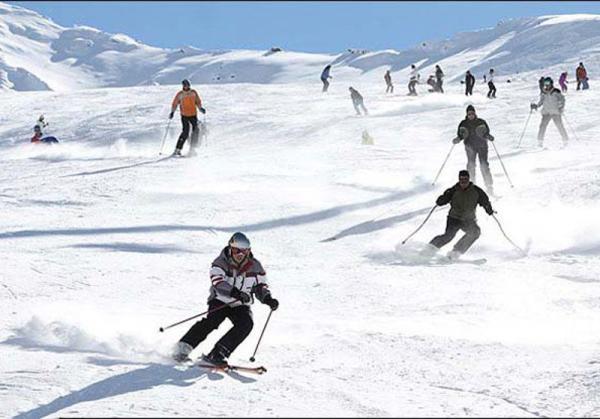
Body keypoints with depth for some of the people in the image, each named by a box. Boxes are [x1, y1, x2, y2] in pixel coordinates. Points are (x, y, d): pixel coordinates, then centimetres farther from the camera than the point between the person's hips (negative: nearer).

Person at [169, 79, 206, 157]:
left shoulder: (193, 93, 1)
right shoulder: (180, 94, -5)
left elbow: (198, 101, 9)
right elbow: (174, 104, 0)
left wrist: (200, 108, -8)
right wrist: (172, 112, -12)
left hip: (193, 115, 3)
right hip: (184, 115, -3)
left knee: (196, 130, -6)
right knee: (185, 132, -15)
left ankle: (192, 149, 6)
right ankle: (177, 149, -10)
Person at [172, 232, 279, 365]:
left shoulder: (254, 266, -4)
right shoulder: (221, 263, -15)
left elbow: (260, 286, 4)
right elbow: (217, 282, -31)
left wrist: (268, 299, -17)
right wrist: (234, 292, -47)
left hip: (241, 305, 3)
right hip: (220, 301, -3)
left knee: (246, 324, -25)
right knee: (212, 320, -29)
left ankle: (217, 354, -27)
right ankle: (182, 349, -25)